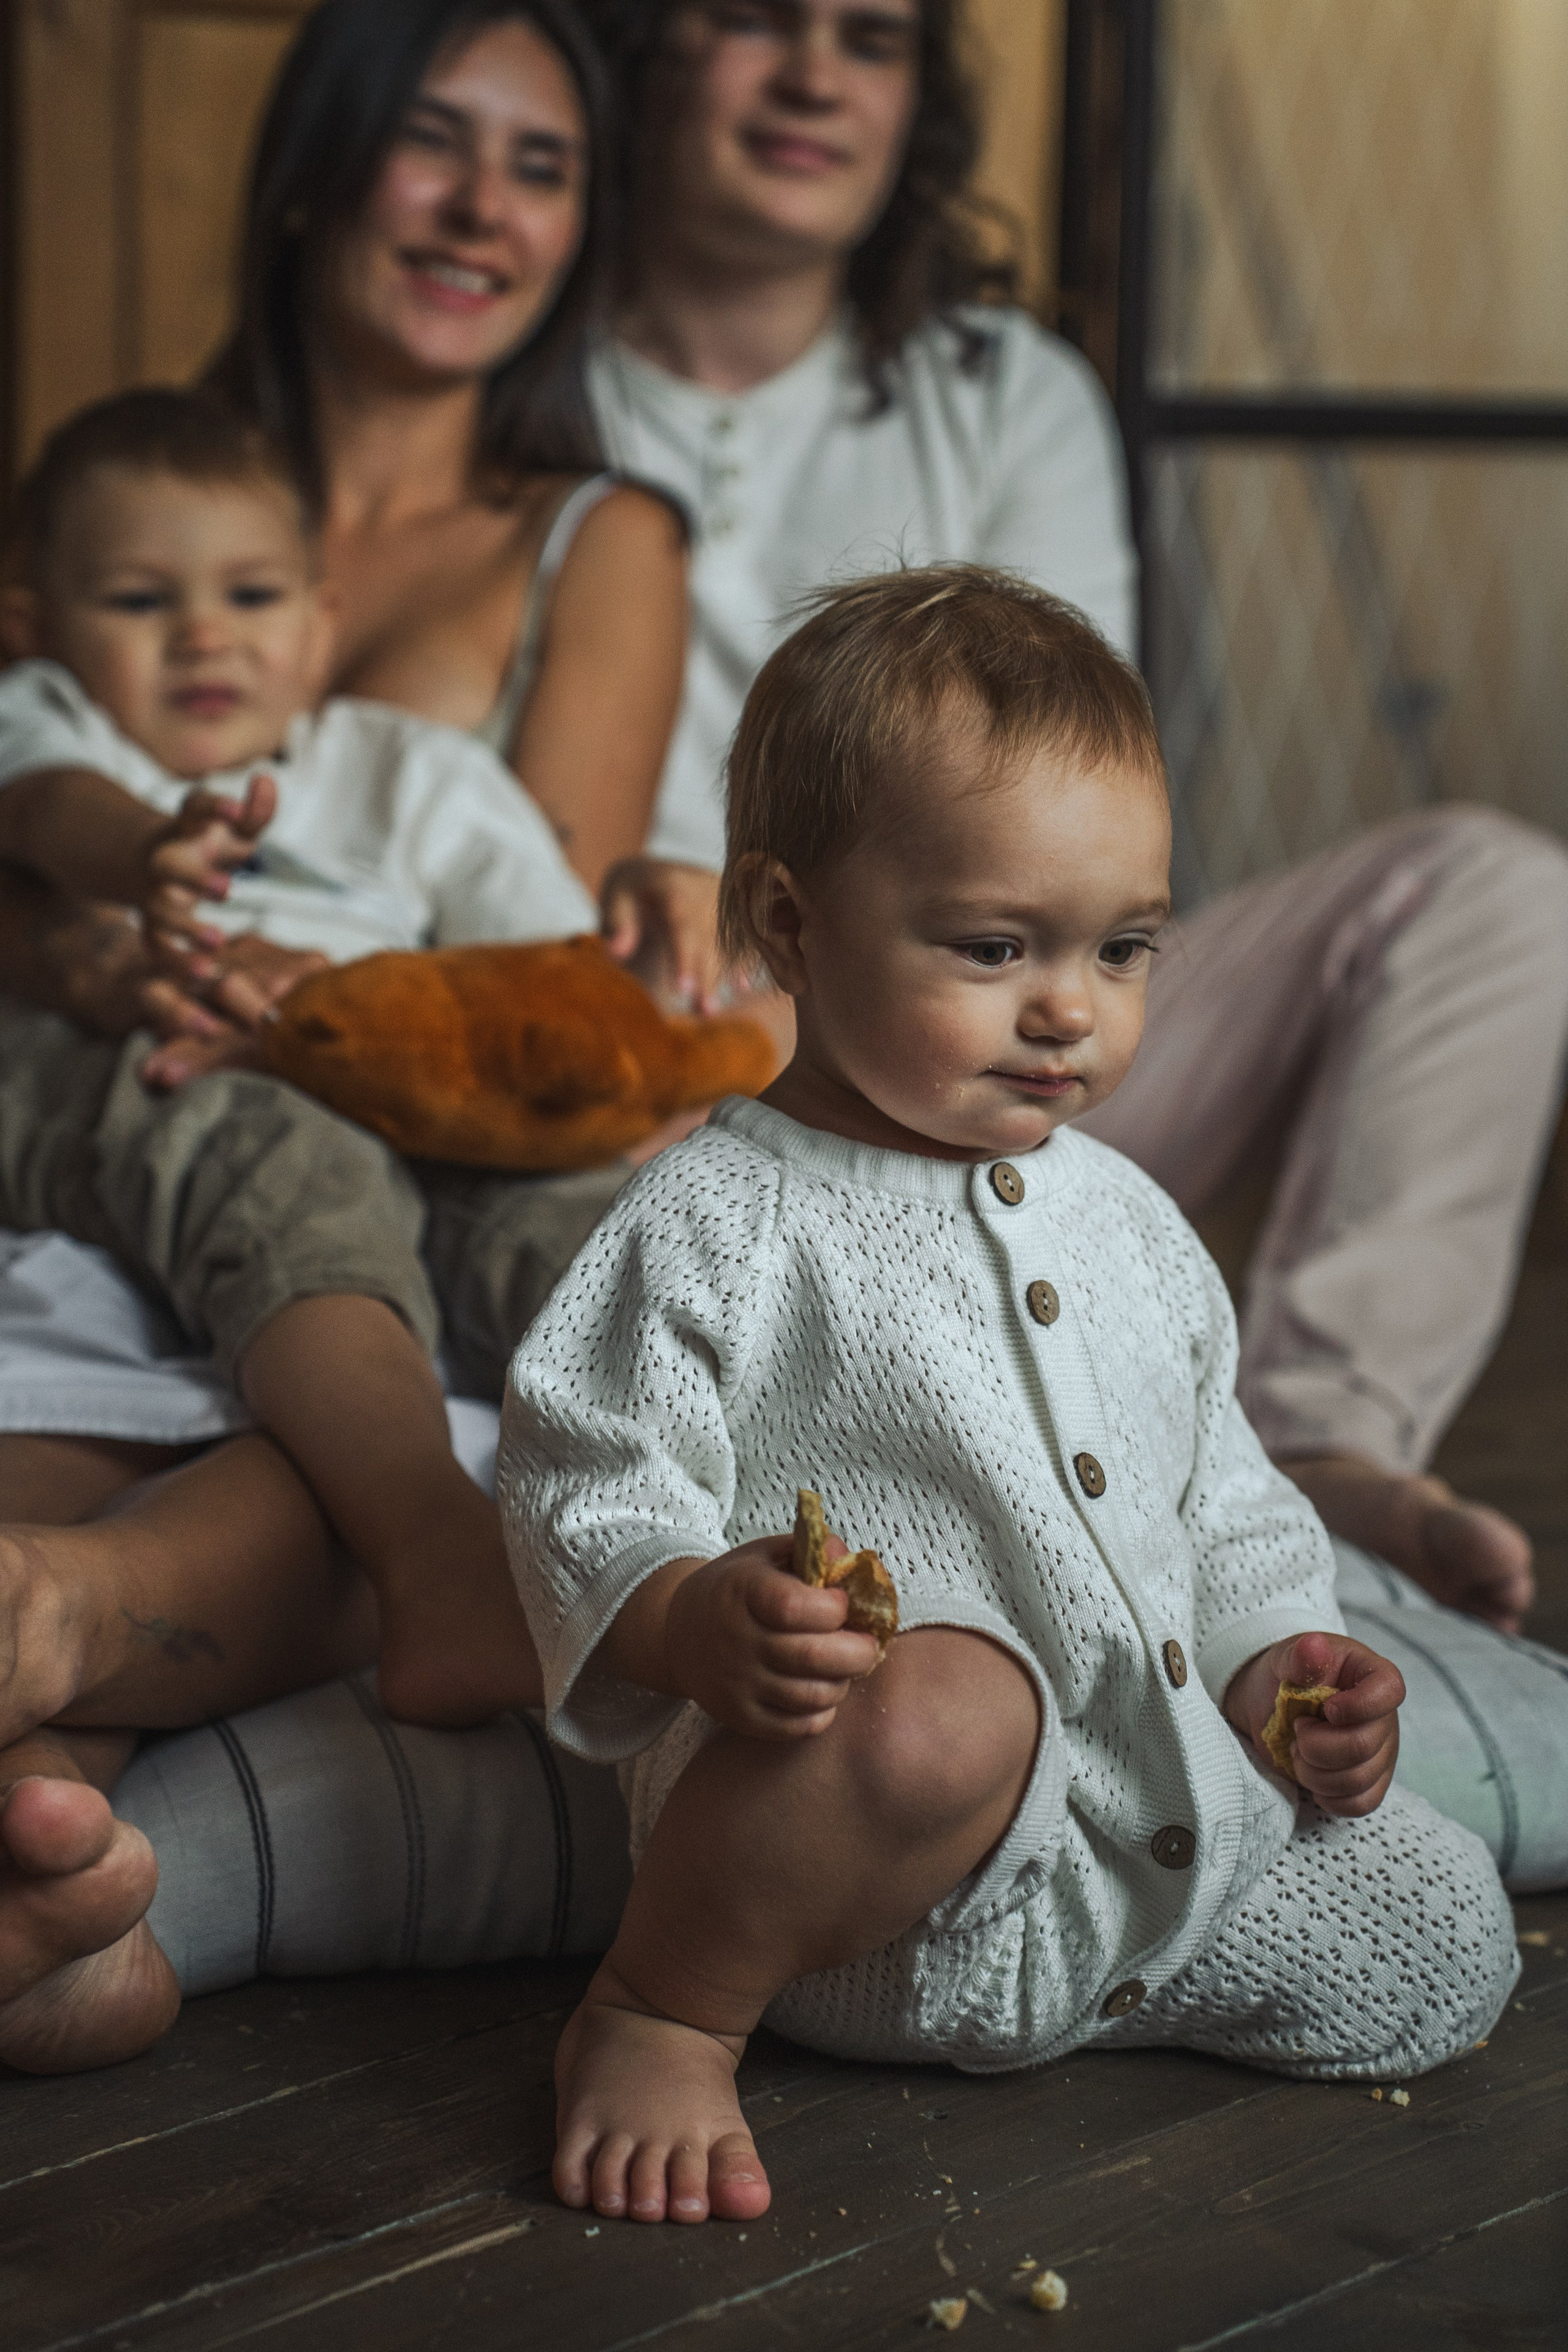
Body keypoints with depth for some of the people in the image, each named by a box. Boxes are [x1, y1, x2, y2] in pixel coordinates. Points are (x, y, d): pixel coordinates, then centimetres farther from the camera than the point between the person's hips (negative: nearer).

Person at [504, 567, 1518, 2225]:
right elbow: (586, 1496, -13)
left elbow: (1218, 1494, 23)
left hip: (1180, 1833, 7)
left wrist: (1280, 1661, 6)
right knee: (942, 1701, -39)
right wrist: (712, 1622, -34)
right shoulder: (715, 1229, -8)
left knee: (1449, 1937, 1)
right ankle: (663, 2014, -14)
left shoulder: (1127, 1224, 14)